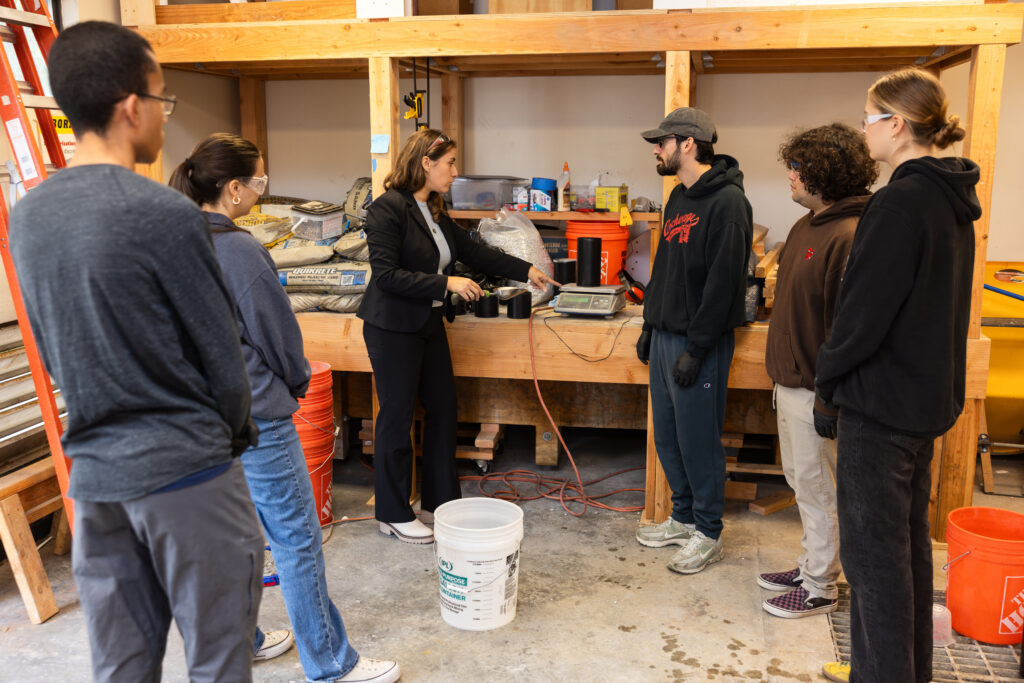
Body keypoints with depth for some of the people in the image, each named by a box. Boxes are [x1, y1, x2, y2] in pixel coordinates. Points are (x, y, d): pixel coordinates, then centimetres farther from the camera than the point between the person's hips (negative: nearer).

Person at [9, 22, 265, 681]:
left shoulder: (27, 216, 4)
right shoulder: (164, 213, -18)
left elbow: (50, 347, 12)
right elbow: (220, 349, -11)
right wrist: (236, 432, 7)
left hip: (92, 471, 7)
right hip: (185, 470, -7)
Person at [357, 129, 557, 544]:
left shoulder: (434, 213, 11)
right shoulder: (388, 208, -15)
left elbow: (474, 252, 18)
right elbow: (387, 274, -21)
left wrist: (526, 271, 19)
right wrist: (446, 283, -22)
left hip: (429, 324, 9)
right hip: (393, 327, -9)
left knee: (442, 410, 12)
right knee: (396, 416, 1)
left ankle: (441, 502, 26)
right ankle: (393, 514, 15)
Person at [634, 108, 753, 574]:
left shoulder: (726, 202, -15)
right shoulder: (678, 198, 14)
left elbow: (723, 282, -20)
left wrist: (696, 348, -20)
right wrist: (649, 326, 17)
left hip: (699, 343, -9)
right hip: (665, 336, 9)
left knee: (699, 439, 1)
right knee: (668, 436, 15)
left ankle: (708, 534, 16)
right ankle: (684, 518, 30)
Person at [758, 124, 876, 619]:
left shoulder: (848, 237, -22)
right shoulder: (808, 224, 10)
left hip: (816, 388, -10)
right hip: (791, 379, 10)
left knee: (817, 486, 4)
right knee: (802, 480, 20)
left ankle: (820, 588, 20)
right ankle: (812, 565, 36)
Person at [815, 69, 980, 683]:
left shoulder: (901, 202, -19)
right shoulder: (953, 200, 11)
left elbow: (865, 308, -21)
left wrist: (829, 380, -7)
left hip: (882, 401, -10)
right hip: (929, 395, 10)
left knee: (873, 549, 1)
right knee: (909, 540, 19)